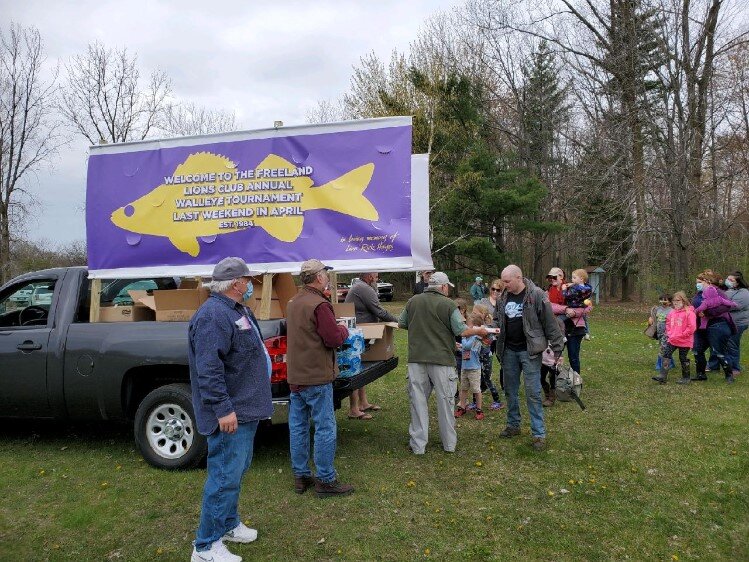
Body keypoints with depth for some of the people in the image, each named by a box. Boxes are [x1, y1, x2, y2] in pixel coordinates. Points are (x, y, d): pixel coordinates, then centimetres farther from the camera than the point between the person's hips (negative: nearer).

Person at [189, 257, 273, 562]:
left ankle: (229, 524, 37)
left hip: (245, 408, 11)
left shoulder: (237, 311, 13)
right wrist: (223, 409, -28)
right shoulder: (214, 315, -21)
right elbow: (209, 369, -27)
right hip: (231, 413, -11)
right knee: (225, 476, -3)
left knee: (237, 470, 21)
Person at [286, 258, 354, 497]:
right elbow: (333, 339, -19)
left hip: (295, 375, 9)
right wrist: (344, 329, 2)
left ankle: (301, 477, 23)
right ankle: (325, 480, 8)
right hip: (316, 376, -9)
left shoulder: (292, 303, 11)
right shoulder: (319, 305, -18)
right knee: (325, 428, 1)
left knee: (298, 427, 13)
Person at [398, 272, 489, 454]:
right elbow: (461, 331, -9)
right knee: (445, 401, 10)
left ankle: (417, 445, 13)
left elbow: (401, 323, 15)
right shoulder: (449, 304, -7)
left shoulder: (413, 301, 5)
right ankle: (449, 443, 23)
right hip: (441, 359, -2)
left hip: (416, 358, 3)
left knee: (418, 401, 8)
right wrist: (478, 331, 10)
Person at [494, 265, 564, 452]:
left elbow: (550, 324, -11)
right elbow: (497, 319, 18)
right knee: (510, 390, 15)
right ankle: (513, 425, 30)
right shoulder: (504, 297, 5)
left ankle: (539, 434, 7)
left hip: (529, 351, -6)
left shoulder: (537, 295, -13)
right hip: (509, 351, 6)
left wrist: (557, 349, -9)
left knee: (533, 393, -3)